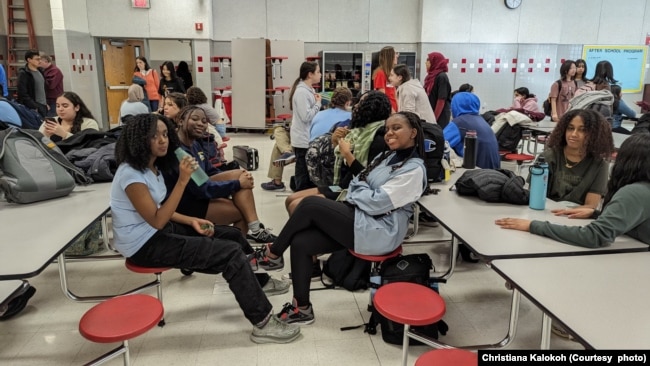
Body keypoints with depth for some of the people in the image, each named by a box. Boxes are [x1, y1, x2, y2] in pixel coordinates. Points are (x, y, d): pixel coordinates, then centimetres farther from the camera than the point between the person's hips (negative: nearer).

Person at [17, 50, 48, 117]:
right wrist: (34, 107, -18)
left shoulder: (40, 71, 13)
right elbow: (23, 94, -14)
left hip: (44, 106, 7)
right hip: (34, 108, -7)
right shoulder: (23, 74, -9)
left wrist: (46, 103, 15)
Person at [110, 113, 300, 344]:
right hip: (145, 246, -9)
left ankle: (255, 282, 32)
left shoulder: (151, 166, 6)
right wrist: (183, 180, -31)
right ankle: (263, 323, -9)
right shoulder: (131, 174, -23)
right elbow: (157, 221, -27)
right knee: (231, 254, -17)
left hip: (154, 233, 9)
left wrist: (191, 221, -1)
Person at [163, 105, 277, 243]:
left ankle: (254, 229, -14)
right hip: (184, 203, -9)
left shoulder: (195, 143, 6)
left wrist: (240, 177, -8)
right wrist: (238, 184, -18)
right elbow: (201, 189, -25)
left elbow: (211, 172, 11)